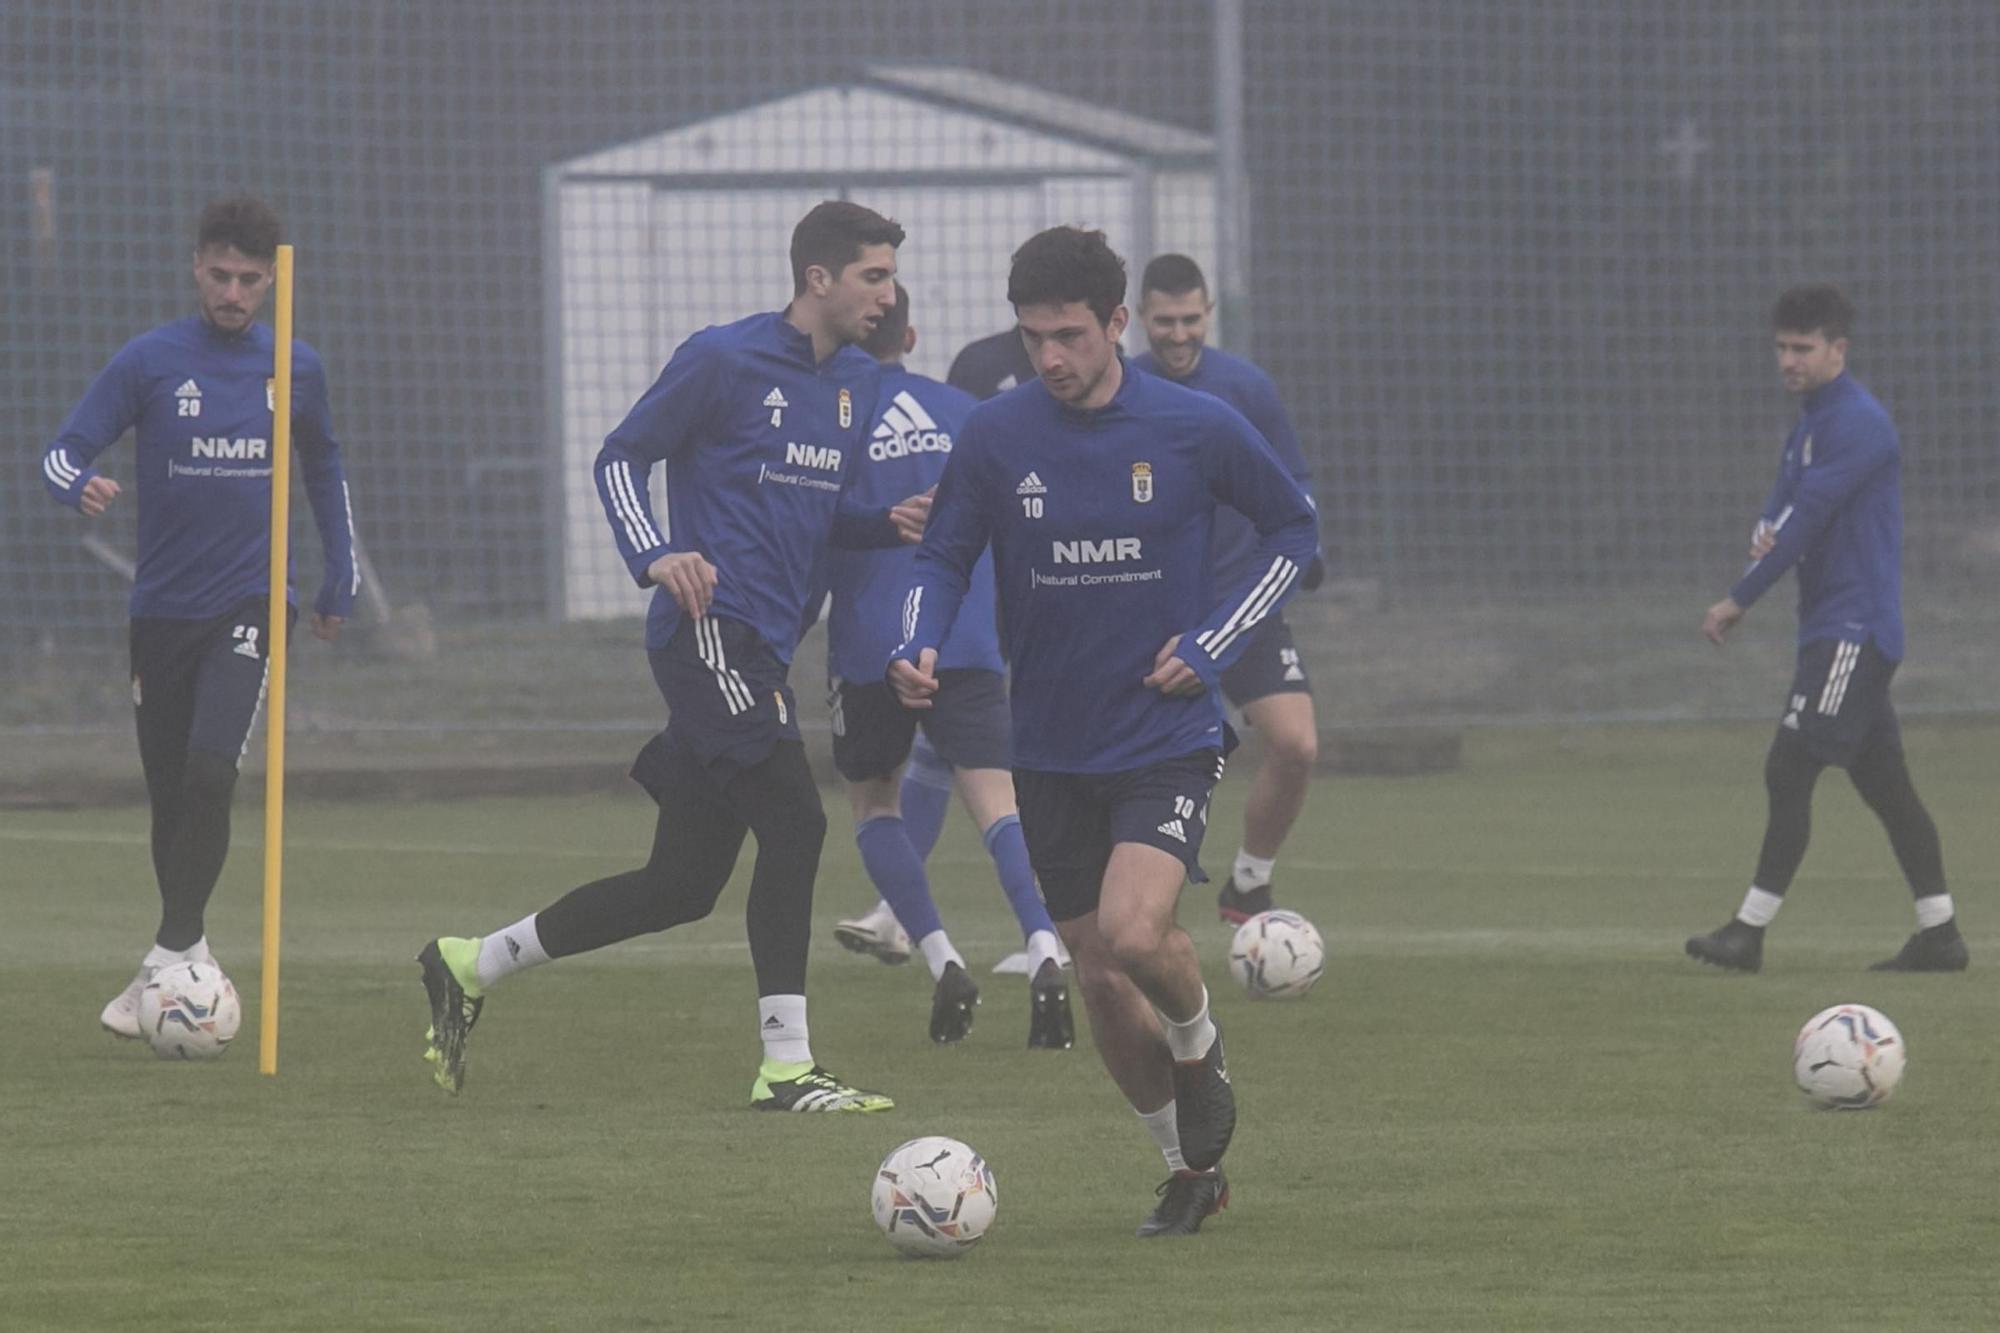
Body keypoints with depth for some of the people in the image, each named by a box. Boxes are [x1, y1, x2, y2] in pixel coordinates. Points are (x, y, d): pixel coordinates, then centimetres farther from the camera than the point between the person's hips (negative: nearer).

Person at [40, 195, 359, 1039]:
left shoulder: (296, 369, 5)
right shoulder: (150, 362, -2)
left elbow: (325, 474, 21)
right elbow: (63, 452, -6)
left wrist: (339, 583, 22)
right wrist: (82, 487, -29)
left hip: (248, 605, -1)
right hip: (162, 611, 1)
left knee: (210, 771, -20)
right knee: (169, 794, 7)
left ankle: (171, 952, -14)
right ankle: (187, 950, 26)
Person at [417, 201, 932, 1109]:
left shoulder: (856, 384, 16)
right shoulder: (724, 360, -7)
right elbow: (619, 458, -1)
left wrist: (886, 525, 5)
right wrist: (656, 557, -17)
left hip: (763, 649, 9)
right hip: (709, 628, -9)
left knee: (682, 884, 7)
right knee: (794, 823, -18)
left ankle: (468, 966, 20)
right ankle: (785, 1068, -16)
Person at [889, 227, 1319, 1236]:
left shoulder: (1196, 430, -7)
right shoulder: (995, 436, -5)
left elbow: (1295, 531, 6)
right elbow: (943, 558, 5)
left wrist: (1212, 644, -5)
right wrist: (918, 647, -17)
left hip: (1168, 737, -3)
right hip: (1052, 754, 3)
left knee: (1134, 933, -24)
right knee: (1099, 976, 5)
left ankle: (1199, 1048, 10)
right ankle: (1191, 1170, 27)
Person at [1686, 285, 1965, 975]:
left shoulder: (1858, 424, -14)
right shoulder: (1810, 426, 18)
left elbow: (1809, 517, -17)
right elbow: (1783, 510, 16)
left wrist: (1739, 600, -13)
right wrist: (1763, 533, -11)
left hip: (1853, 629, -10)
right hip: (1834, 629, 10)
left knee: (1790, 769, -13)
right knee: (1884, 782, 10)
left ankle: (1750, 931, -13)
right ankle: (1939, 935, 12)